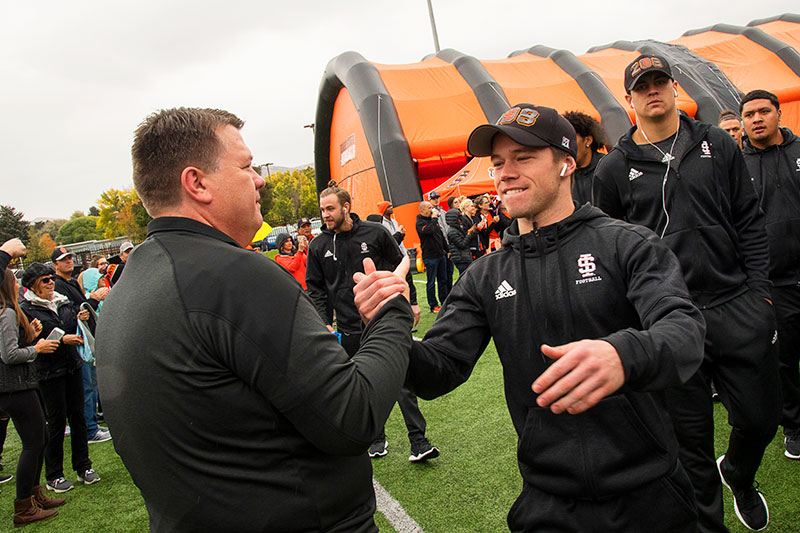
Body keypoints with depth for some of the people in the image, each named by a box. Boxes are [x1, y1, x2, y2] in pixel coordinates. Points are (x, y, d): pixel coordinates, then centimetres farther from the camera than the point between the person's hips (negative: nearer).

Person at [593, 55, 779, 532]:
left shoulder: (718, 145, 9)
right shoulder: (614, 170, 2)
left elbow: (751, 223, 8)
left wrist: (760, 293, 0)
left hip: (738, 307, 3)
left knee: (760, 419, 12)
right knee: (691, 438, 7)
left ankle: (739, 476, 46)